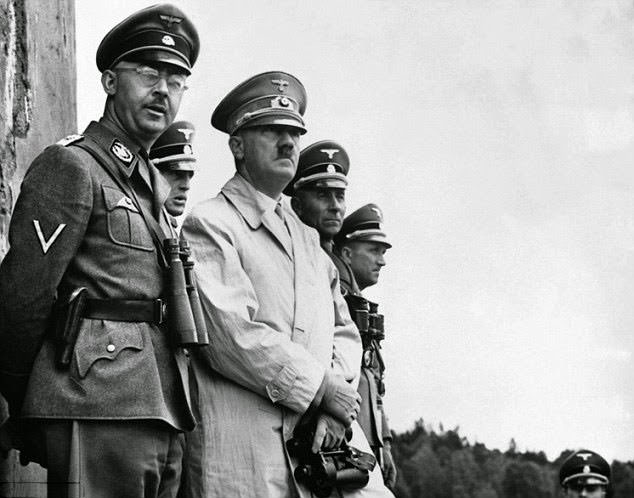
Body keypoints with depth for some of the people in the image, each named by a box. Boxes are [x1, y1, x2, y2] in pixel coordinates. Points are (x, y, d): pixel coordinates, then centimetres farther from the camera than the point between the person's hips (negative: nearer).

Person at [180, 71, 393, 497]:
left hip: (325, 435, 7)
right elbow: (234, 336, -13)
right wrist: (323, 388, -10)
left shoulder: (307, 238, 24)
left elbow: (343, 330, 19)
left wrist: (337, 406, -1)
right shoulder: (209, 225, -1)